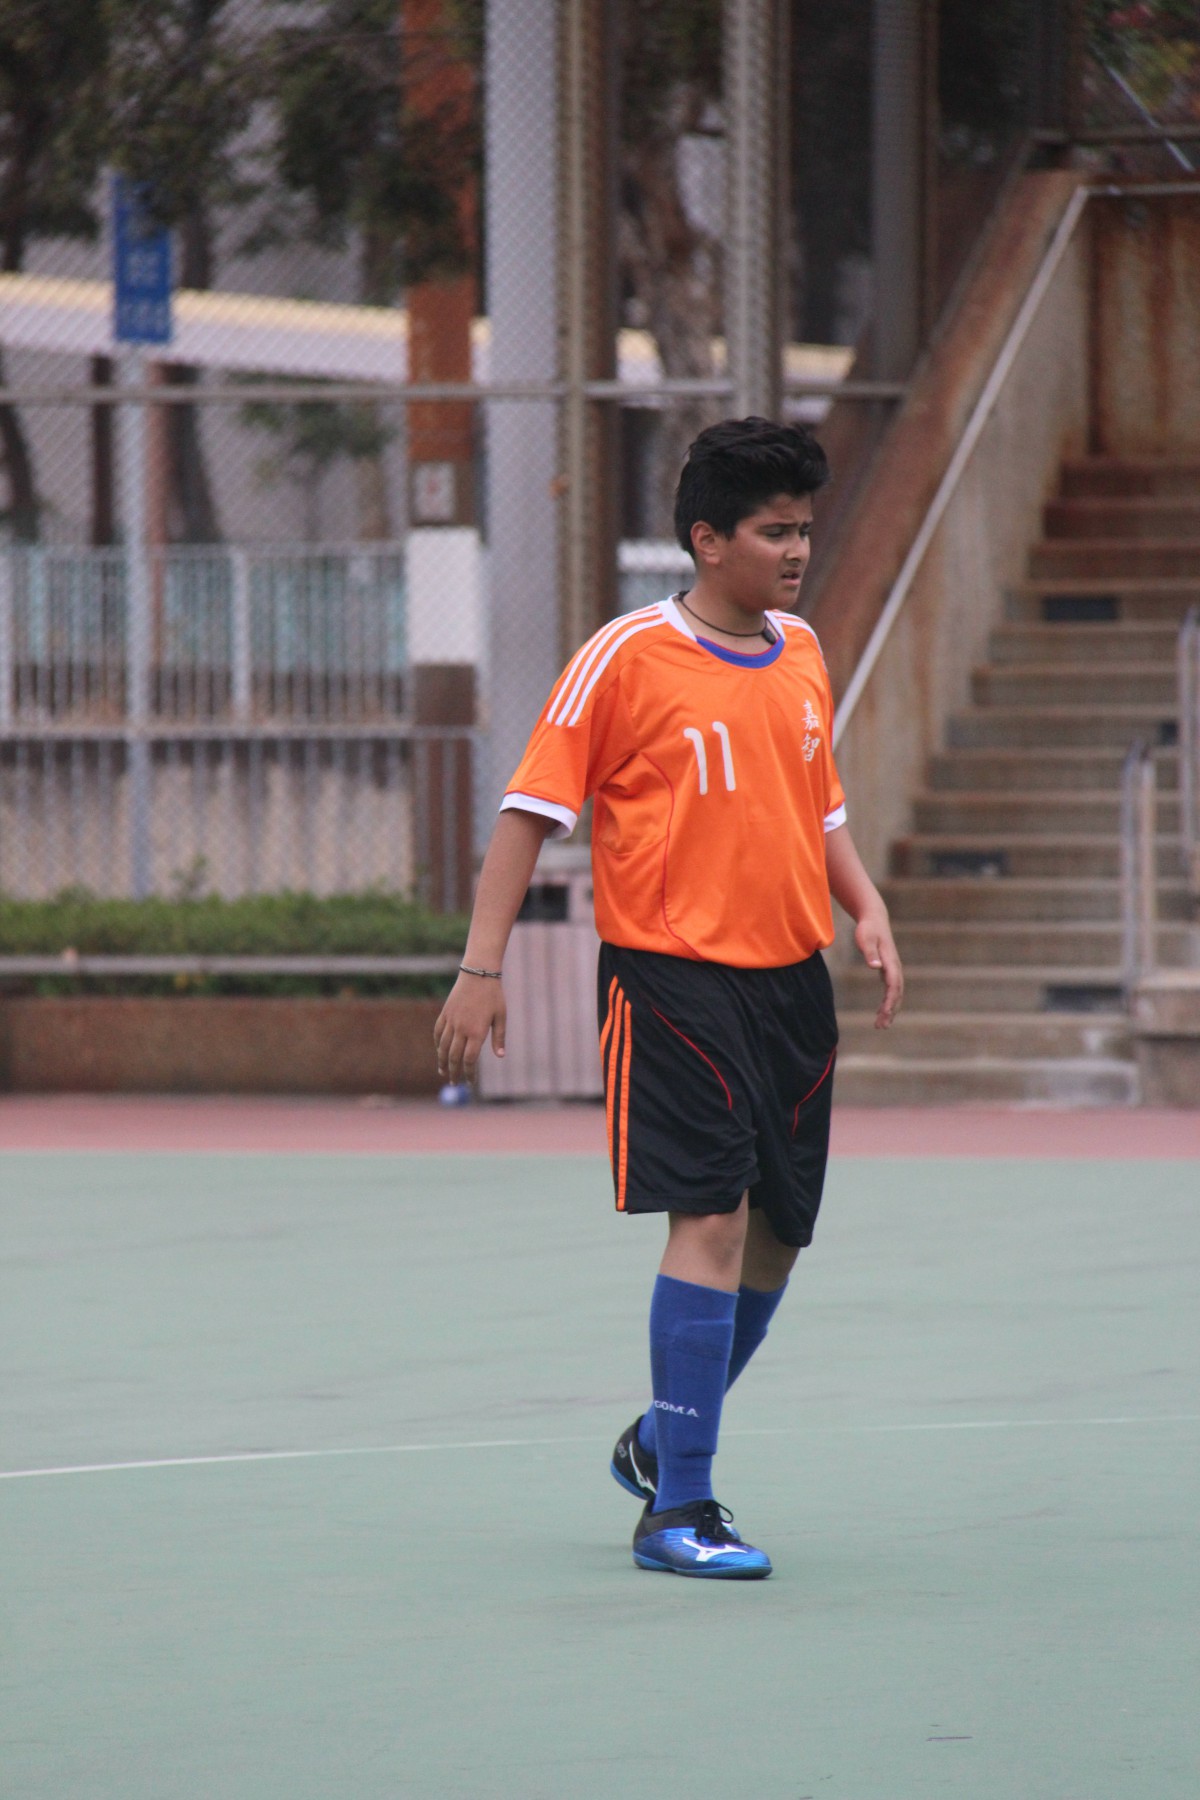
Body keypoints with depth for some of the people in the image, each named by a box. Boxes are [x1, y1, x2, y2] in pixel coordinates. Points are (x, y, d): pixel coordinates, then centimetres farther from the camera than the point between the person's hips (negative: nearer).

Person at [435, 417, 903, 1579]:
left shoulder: (803, 654, 11)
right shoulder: (627, 657, -9)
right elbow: (532, 809, -7)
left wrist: (866, 909, 6)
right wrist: (481, 968, -12)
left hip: (791, 979, 7)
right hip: (673, 978, -7)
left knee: (777, 1233, 11)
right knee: (712, 1221, -15)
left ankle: (661, 1441, 34)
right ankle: (678, 1509, -10)